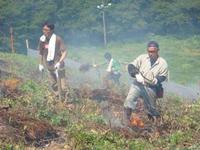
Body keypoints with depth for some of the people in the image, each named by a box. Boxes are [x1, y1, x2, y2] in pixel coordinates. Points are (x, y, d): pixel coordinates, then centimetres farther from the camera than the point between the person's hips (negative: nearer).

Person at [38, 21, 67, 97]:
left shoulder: (57, 39, -18)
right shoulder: (42, 39, -4)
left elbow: (64, 52, -19)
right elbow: (41, 52, 10)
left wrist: (59, 62, -32)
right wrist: (40, 64, 14)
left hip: (58, 66, -5)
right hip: (49, 67, 5)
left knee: (62, 87, -5)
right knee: (53, 85, 19)